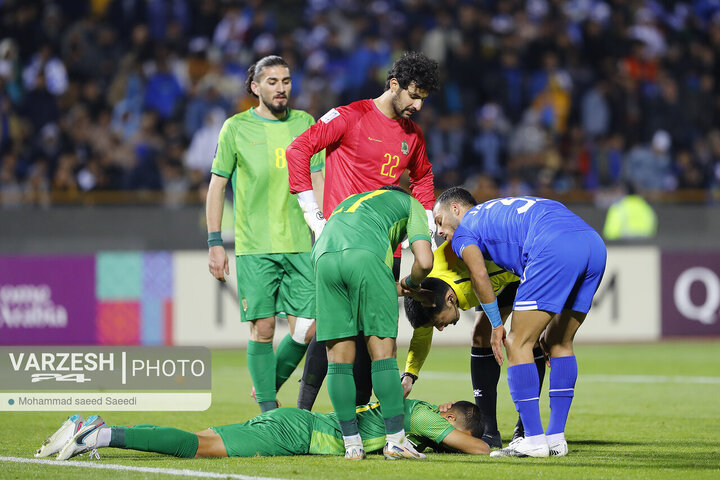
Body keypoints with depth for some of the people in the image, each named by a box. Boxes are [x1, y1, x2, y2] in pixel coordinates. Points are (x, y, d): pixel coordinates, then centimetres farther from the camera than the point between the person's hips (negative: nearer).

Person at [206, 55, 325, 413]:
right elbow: (217, 185, 5)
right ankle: (269, 411, 3)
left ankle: (267, 387, 20)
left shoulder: (304, 124, 10)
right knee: (263, 328, -5)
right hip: (255, 247, -3)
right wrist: (215, 243, 0)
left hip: (300, 245, 3)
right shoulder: (237, 128, 1)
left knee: (306, 329, -2)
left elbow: (317, 180, 14)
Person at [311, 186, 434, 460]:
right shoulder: (410, 204, 29)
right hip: (366, 255, -4)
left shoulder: (350, 200, 43)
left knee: (339, 355, 7)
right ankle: (395, 439, 0)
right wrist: (408, 285, 33)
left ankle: (351, 444, 6)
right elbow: (424, 261, 14)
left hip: (324, 256, 4)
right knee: (382, 351, 2)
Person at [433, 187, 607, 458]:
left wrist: (496, 324, 7)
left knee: (518, 344, 1)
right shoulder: (500, 210, 40)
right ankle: (556, 438, 18)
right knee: (559, 344, 19)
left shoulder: (463, 231, 18)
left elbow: (479, 275, -3)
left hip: (555, 247, -8)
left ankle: (534, 439, -3)